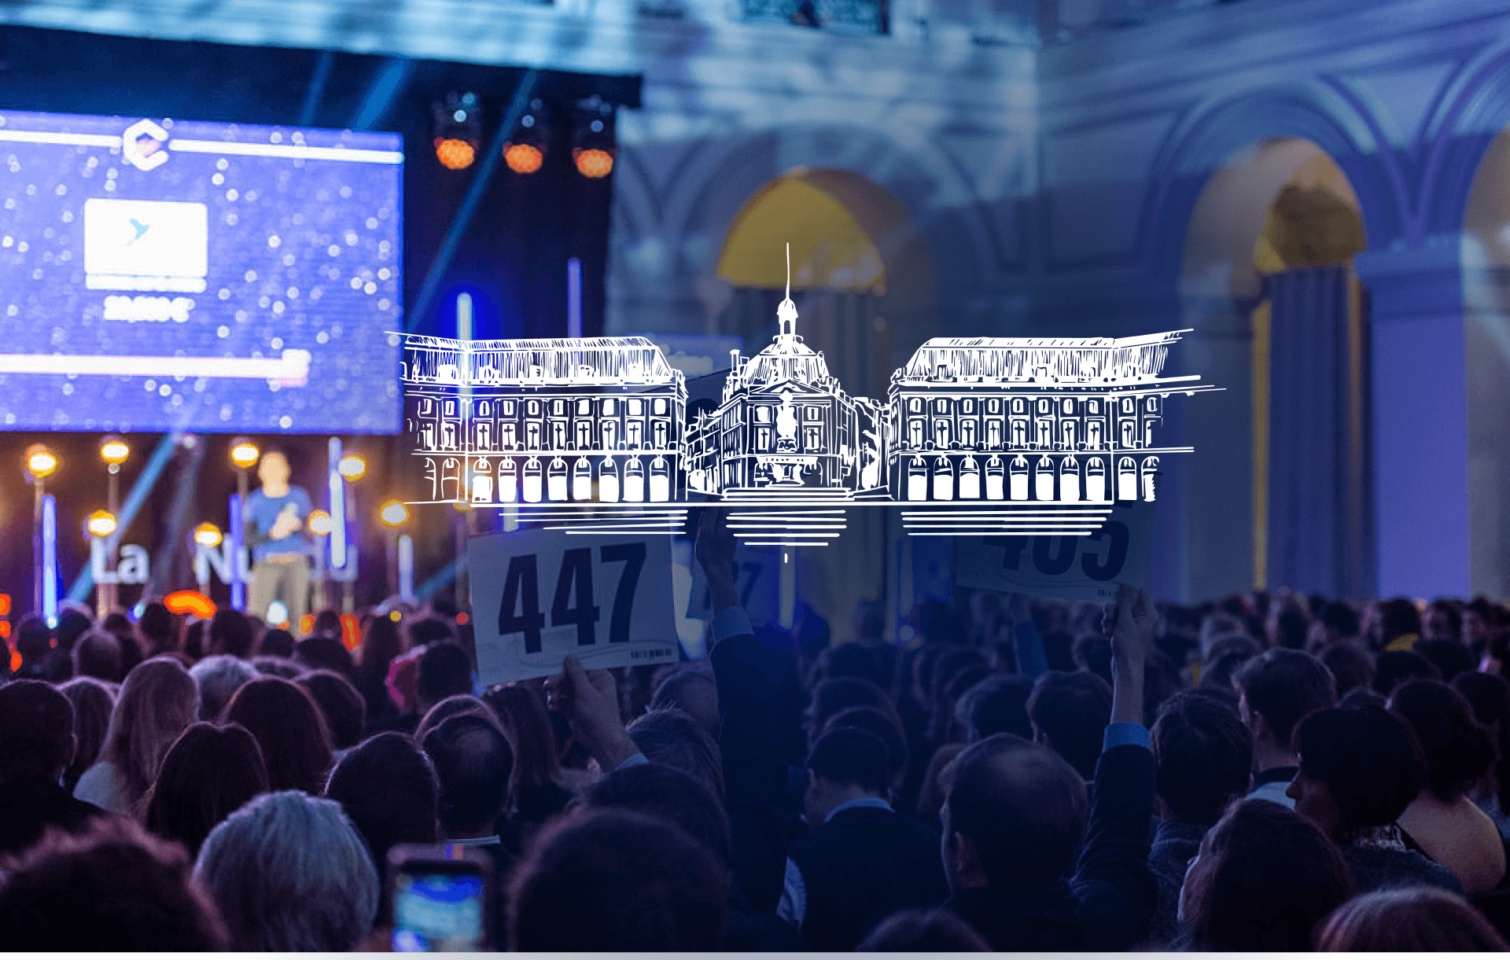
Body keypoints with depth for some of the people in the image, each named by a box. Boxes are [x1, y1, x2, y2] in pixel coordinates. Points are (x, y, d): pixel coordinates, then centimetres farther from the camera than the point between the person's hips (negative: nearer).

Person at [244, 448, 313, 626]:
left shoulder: (299, 496, 8)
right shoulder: (254, 501, 6)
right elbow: (249, 537, 0)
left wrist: (297, 525, -14)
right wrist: (272, 534, -17)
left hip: (296, 564, 1)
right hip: (266, 564, -1)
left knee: (297, 616, -2)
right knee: (256, 615, -10)